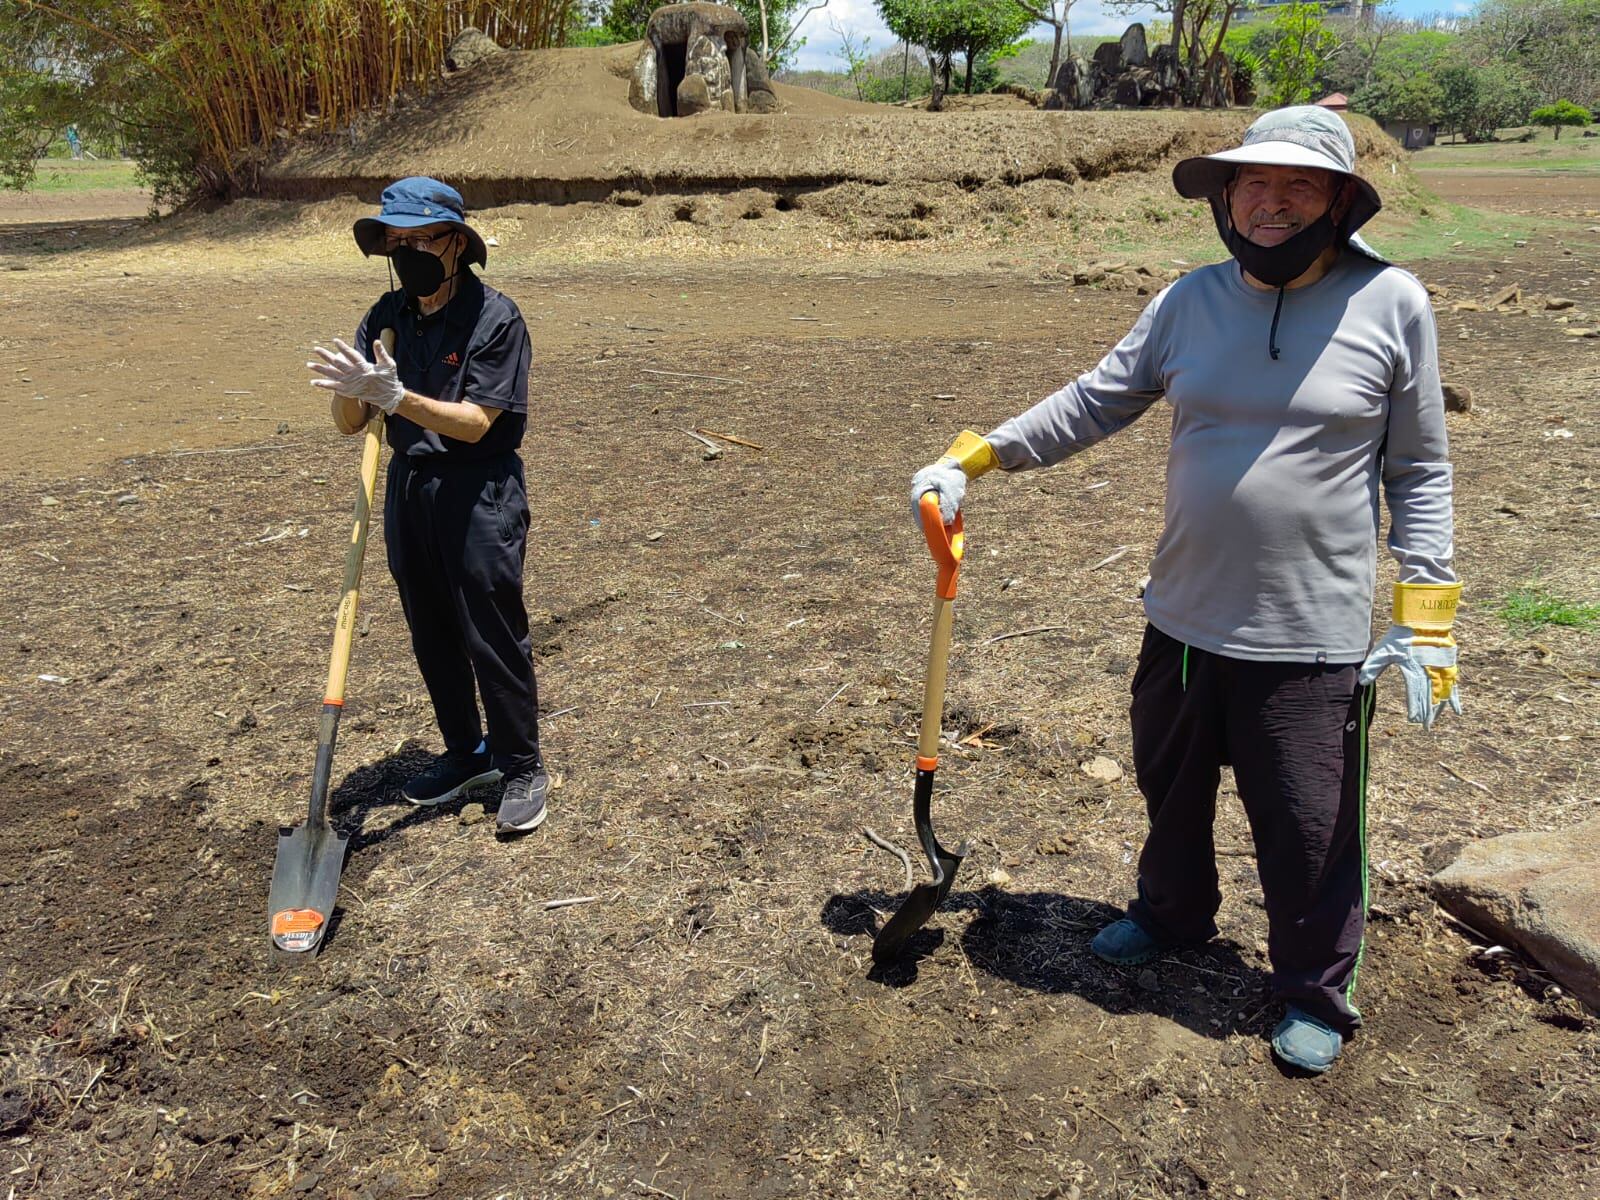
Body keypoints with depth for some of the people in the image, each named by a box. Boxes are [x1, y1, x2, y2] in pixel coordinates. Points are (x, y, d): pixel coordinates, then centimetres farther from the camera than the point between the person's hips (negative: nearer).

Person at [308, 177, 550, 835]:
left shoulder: (495, 318, -13)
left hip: (480, 492, -6)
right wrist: (350, 389, -22)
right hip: (408, 487, 6)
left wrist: (393, 395, -31)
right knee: (431, 636, 15)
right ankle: (467, 754, 32)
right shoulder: (387, 317, 4)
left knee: (492, 636, 0)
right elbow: (350, 424, 1)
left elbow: (474, 423, -20)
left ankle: (522, 769, 16)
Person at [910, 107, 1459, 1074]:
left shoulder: (1390, 305, -8)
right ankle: (1174, 913, 51)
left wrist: (1427, 619, -8)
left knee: (1311, 830, 8)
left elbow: (1420, 471, -3)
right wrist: (973, 458, -2)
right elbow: (1093, 403, 5)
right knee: (1171, 788, 23)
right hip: (1184, 618, 4)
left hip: (1312, 638, -4)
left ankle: (1319, 996, 34)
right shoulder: (1192, 302, 1)